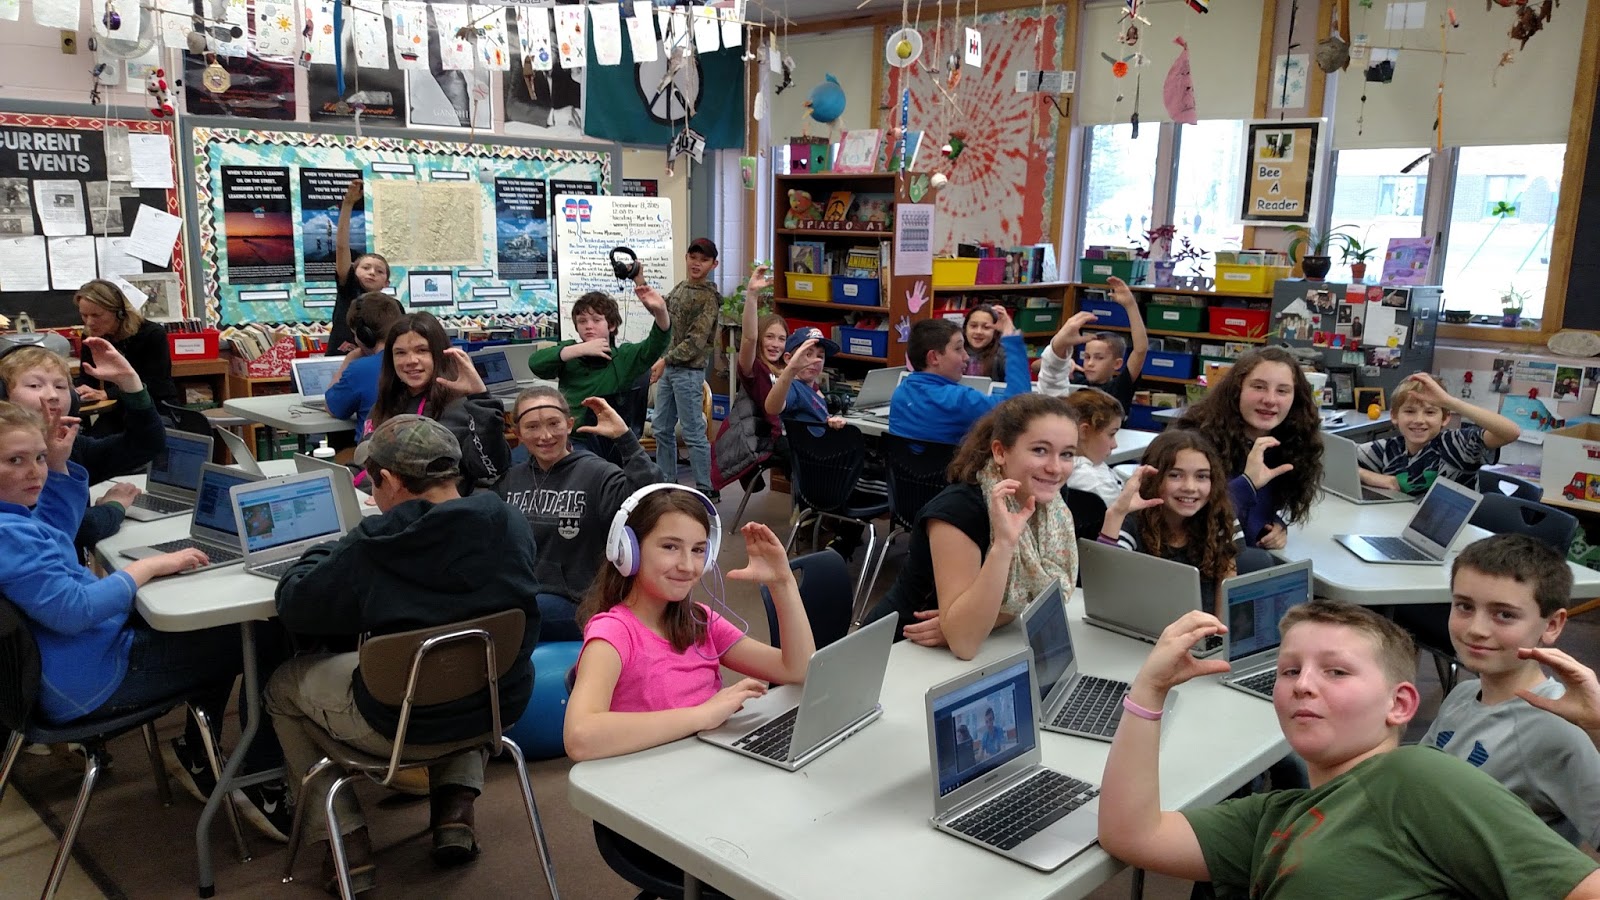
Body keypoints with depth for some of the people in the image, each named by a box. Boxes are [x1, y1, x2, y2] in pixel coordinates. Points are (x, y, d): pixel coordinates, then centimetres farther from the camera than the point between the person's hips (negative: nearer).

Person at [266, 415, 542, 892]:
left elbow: (293, 604, -7)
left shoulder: (371, 549, -23)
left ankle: (348, 843, 19)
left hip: (404, 725, -3)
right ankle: (455, 808, 25)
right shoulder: (508, 523, -12)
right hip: (501, 705, 4)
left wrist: (336, 549, 10)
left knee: (283, 686, 24)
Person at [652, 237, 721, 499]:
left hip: (689, 372, -8)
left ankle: (706, 488, 5)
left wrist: (665, 360, -21)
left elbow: (696, 341, -18)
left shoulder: (708, 298, -12)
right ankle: (667, 481, 25)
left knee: (693, 432, -4)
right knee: (662, 429, 14)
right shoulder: (680, 288, 12)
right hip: (668, 369, 8)